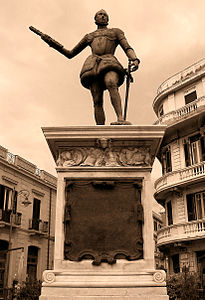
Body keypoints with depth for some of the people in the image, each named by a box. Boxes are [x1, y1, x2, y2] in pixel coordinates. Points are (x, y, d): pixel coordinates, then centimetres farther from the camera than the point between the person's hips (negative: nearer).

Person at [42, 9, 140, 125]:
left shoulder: (116, 32, 28)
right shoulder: (89, 36, 33)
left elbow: (128, 48, 12)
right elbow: (70, 54, 34)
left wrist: (135, 60, -11)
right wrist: (52, 43, 23)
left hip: (110, 63, -2)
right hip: (93, 64, 2)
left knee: (111, 83, -37)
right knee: (97, 101, -15)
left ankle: (121, 119, -50)